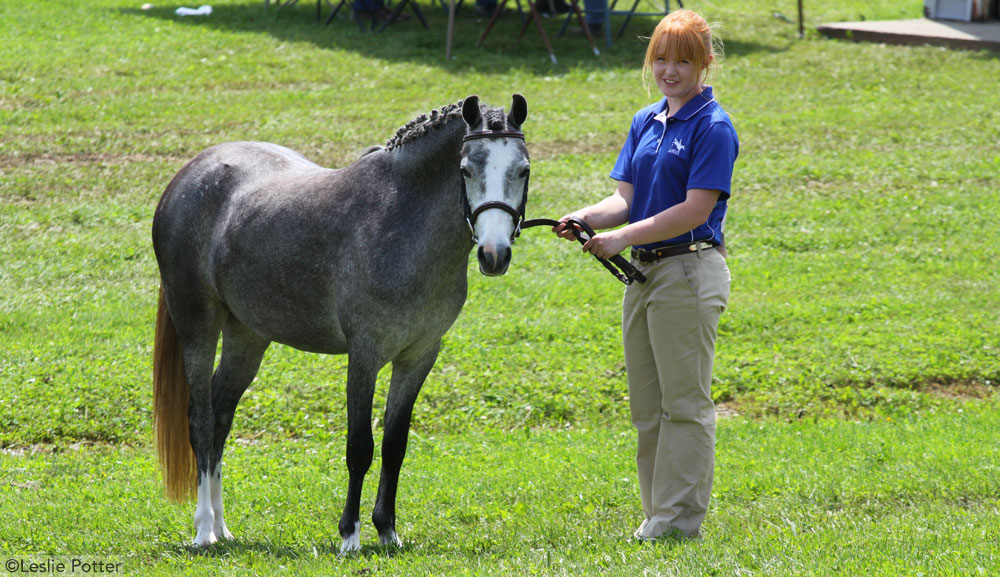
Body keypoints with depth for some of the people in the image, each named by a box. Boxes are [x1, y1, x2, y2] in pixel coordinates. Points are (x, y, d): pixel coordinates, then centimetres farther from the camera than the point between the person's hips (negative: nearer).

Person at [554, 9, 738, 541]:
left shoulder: (713, 127, -10)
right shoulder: (645, 122, 14)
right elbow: (627, 199, 10)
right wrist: (585, 218, -10)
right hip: (643, 272, 8)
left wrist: (624, 237, -19)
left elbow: (695, 209, -17)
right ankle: (656, 515, 17)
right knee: (647, 407, 11)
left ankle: (680, 517, 1)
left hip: (690, 271, -8)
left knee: (684, 401, -3)